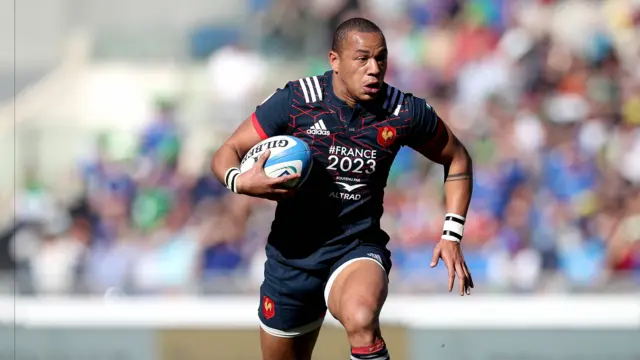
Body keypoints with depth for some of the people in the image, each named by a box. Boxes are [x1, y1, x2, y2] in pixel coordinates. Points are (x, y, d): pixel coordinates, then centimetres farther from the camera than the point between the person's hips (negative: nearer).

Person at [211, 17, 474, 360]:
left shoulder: (404, 112, -8)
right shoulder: (295, 100, -10)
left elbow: (457, 159, 9)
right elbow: (226, 153, -4)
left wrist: (452, 236, -1)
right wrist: (240, 181, -29)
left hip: (357, 251, -2)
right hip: (292, 253, 2)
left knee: (361, 321, -37)